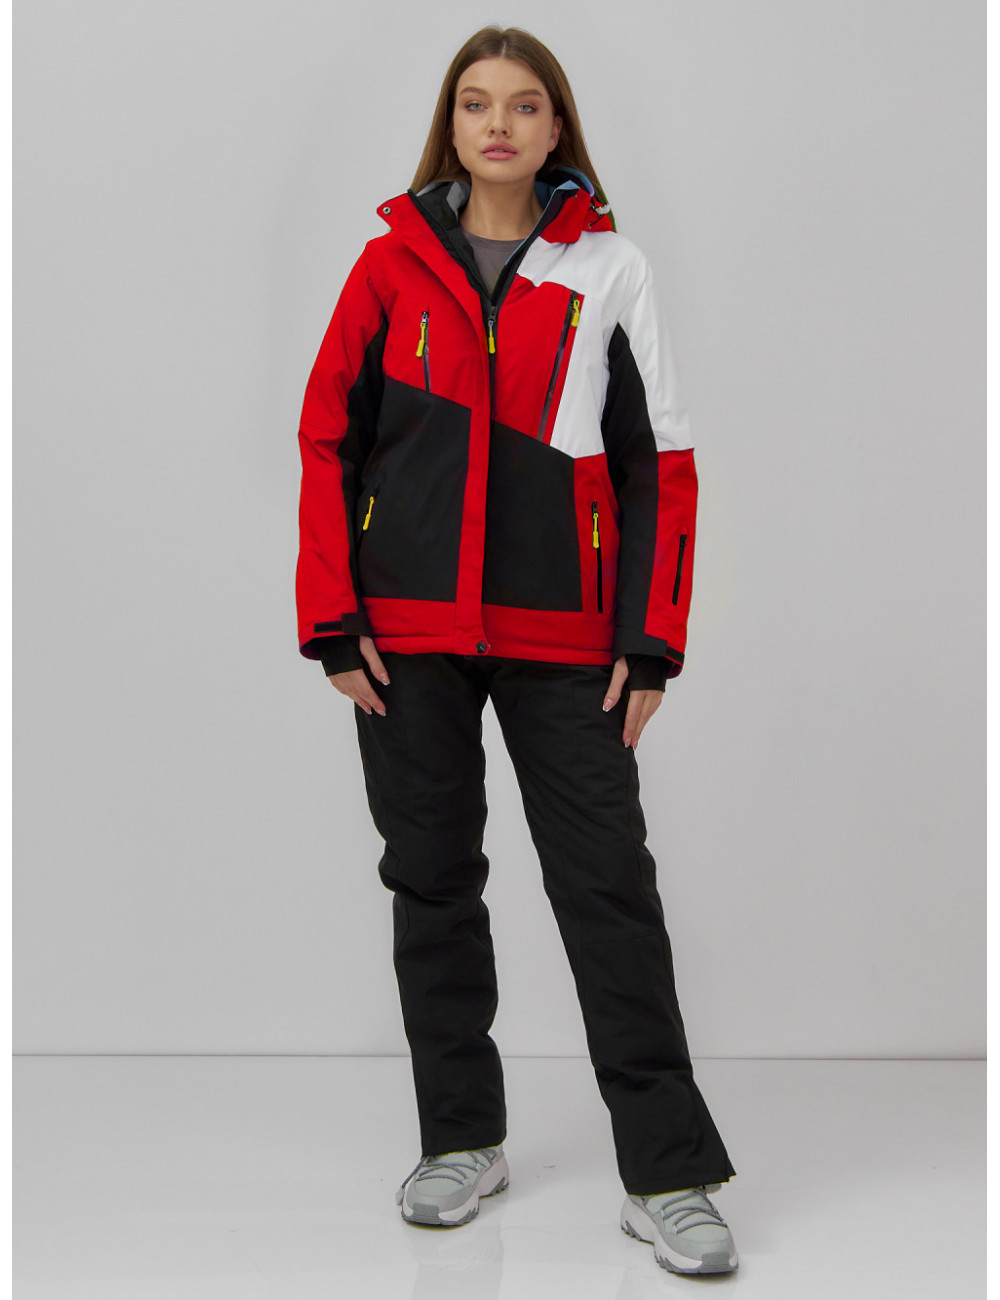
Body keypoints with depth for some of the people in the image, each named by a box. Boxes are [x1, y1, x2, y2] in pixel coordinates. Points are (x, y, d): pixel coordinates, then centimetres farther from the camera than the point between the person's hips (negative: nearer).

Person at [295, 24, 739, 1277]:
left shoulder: (609, 269, 4)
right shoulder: (393, 261, 6)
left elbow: (659, 464, 2)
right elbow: (329, 437, 5)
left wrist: (651, 642, -5)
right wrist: (333, 621, -3)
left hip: (562, 638, -1)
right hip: (407, 633, 2)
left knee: (610, 888, -3)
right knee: (431, 881, 9)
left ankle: (667, 1173, 4)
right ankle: (461, 1139, 25)